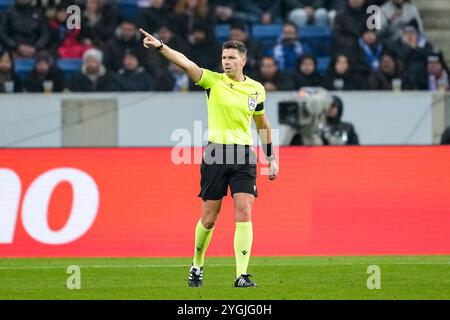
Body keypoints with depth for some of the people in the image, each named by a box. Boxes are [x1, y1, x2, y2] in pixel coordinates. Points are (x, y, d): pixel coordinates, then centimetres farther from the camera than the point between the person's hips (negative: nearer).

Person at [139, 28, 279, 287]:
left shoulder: (256, 89, 7)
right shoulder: (213, 81, 0)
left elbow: (263, 124, 20)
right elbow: (185, 63, -16)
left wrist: (271, 158, 20)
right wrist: (160, 46, -30)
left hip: (244, 155, 1)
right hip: (216, 153, -1)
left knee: (244, 213, -11)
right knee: (209, 218, 3)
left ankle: (242, 275, -12)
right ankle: (197, 266, 26)